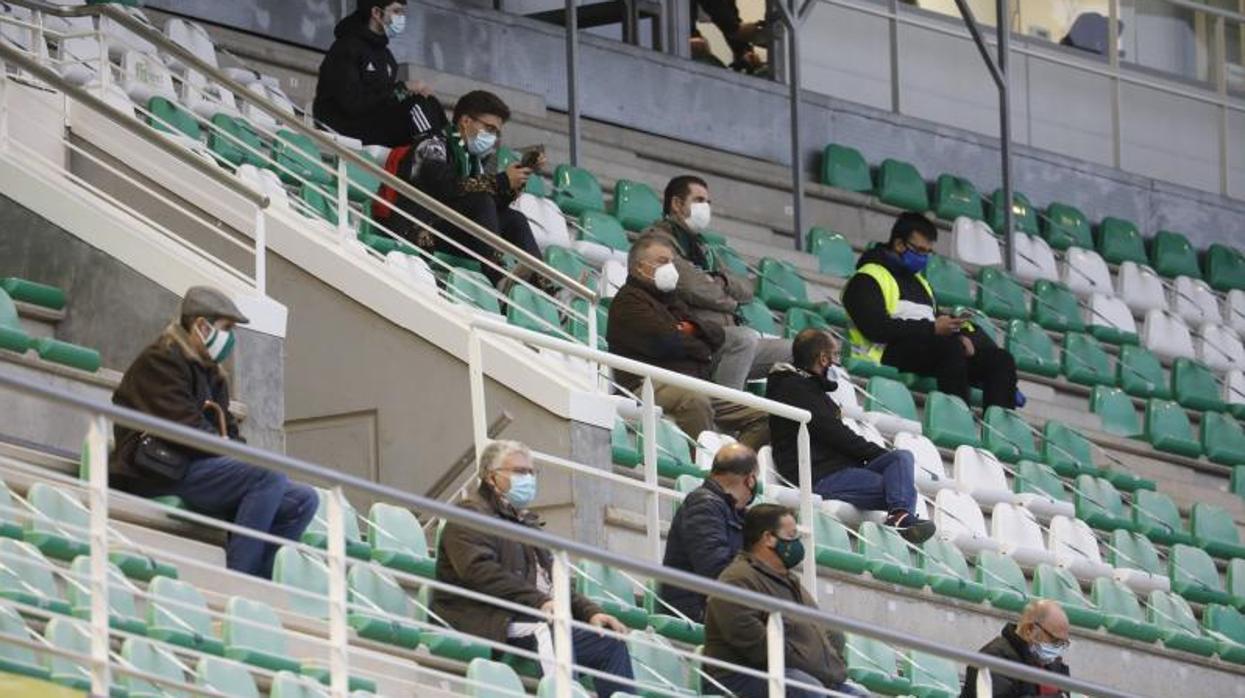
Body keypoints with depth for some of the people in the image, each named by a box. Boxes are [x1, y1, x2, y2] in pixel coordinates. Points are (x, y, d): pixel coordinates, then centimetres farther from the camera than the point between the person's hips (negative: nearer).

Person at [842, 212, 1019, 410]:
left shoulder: (919, 281, 31)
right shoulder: (867, 280, 2)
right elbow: (876, 328, -14)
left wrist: (961, 336, 1)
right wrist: (932, 329, -17)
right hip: (890, 354, -9)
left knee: (1001, 360, -8)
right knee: (951, 347, -36)